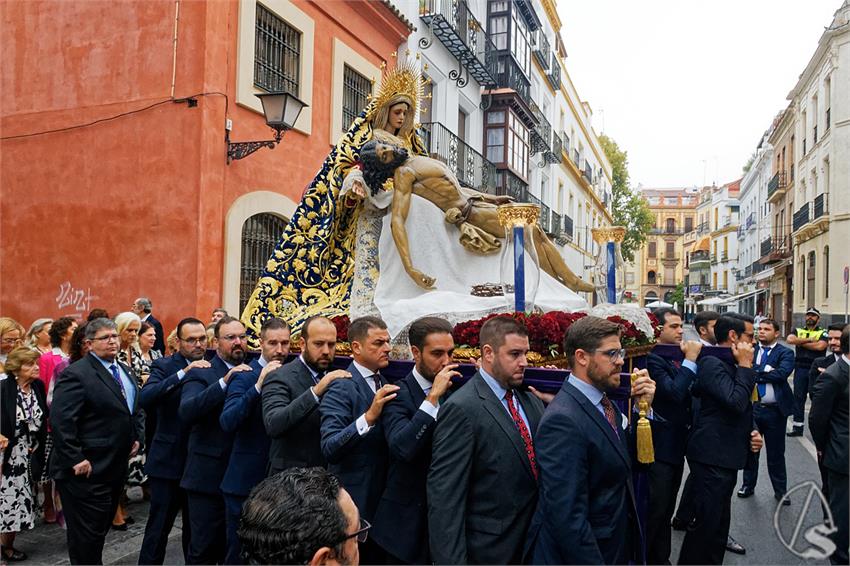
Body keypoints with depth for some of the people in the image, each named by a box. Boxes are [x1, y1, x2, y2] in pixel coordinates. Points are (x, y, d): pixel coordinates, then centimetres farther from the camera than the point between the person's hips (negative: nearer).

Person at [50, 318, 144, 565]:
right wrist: (76, 460, -22)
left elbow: (136, 408, 23)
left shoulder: (125, 371, 12)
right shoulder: (76, 374, -16)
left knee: (102, 528, 19)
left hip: (116, 467, 8)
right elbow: (60, 421, -22)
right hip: (87, 470, -8)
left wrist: (138, 437, 9)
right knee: (87, 533, 4)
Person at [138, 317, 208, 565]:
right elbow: (145, 398, -24)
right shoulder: (164, 366, -7)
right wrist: (183, 373, -32)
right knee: (158, 528, 7)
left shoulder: (214, 366, 4)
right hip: (168, 460, -3)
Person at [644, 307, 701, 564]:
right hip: (659, 447, -9)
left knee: (666, 509, 19)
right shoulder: (653, 358, -18)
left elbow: (689, 392, 20)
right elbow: (673, 392, -29)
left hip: (676, 445, 9)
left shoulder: (677, 357, 9)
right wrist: (690, 360, -22)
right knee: (654, 510, 1)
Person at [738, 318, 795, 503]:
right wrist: (765, 370, -20)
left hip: (774, 410, -2)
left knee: (776, 453, 9)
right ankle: (748, 485, 30)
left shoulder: (785, 353, -4)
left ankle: (780, 491, 25)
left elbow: (781, 373, -21)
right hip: (751, 407, 2)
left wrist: (756, 374, -16)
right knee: (750, 449, 14)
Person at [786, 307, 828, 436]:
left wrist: (801, 342, -7)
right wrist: (810, 340, -12)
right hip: (800, 368, 3)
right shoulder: (798, 331, 12)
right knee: (798, 397, 6)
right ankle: (797, 427, 12)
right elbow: (790, 339, -9)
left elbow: (820, 346, -16)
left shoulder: (823, 333, 3)